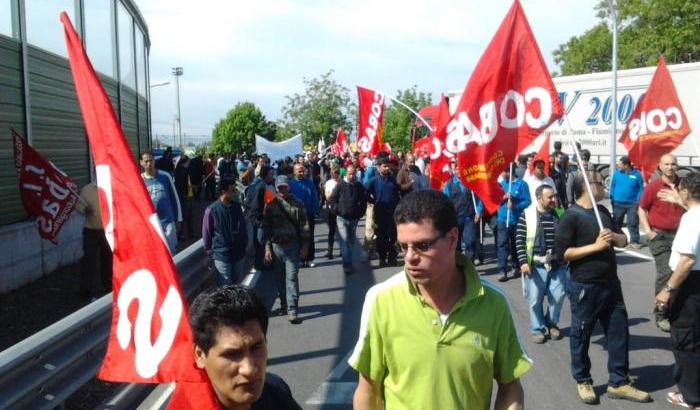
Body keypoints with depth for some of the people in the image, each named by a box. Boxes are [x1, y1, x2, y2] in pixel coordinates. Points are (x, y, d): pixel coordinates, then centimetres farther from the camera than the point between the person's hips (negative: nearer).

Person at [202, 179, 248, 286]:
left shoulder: (237, 207, 1)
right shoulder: (212, 210, -14)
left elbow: (244, 227, 12)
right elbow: (206, 233, -5)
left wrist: (244, 244, 14)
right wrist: (210, 250, 2)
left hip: (238, 253, 5)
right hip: (222, 255, -5)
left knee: (237, 283, 17)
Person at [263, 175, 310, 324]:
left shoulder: (297, 204, 0)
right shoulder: (270, 206, 6)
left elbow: (304, 226, 0)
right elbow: (266, 228, 7)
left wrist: (305, 246, -3)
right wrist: (267, 247, 1)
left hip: (293, 246, -3)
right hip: (276, 246, 3)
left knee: (292, 277, -6)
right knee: (280, 278, 12)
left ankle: (292, 310, -6)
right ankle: (284, 305, 27)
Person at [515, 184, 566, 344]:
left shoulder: (560, 213, 6)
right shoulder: (527, 215, -5)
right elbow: (520, 240, -5)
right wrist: (523, 261, -12)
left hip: (558, 264, 3)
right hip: (536, 265, -3)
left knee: (558, 295, 5)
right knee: (535, 298, 2)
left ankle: (552, 323, 29)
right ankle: (537, 328, 20)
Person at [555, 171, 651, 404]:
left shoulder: (603, 211, 11)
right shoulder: (571, 216, -12)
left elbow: (623, 241, 16)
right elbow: (561, 253, -18)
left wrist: (613, 236, -6)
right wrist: (595, 246, -21)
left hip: (610, 284, 7)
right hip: (584, 287, -7)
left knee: (619, 332, 11)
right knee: (581, 335, 7)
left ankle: (619, 382, 25)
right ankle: (583, 381, 25)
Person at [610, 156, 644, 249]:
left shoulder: (636, 174, -5)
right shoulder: (617, 173, -1)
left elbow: (641, 188, -1)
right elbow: (612, 186, 6)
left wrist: (638, 201, -7)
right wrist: (612, 198, 1)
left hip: (632, 204, -2)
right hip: (618, 203, 2)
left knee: (633, 223, 1)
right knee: (616, 223, 11)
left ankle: (634, 241, 8)